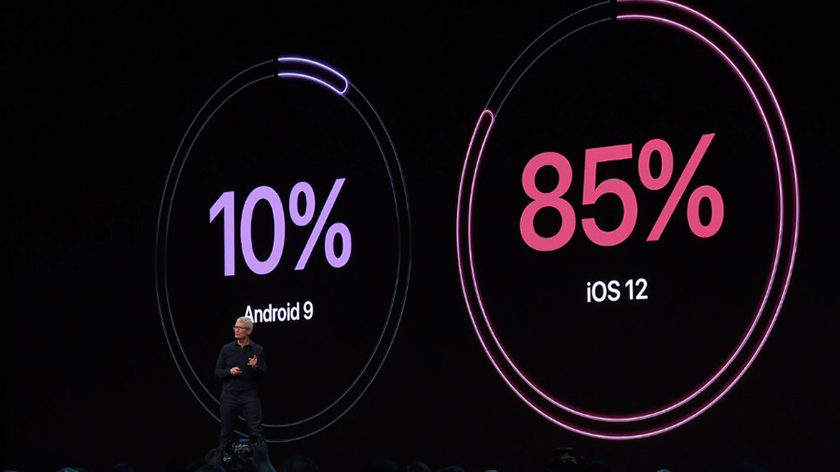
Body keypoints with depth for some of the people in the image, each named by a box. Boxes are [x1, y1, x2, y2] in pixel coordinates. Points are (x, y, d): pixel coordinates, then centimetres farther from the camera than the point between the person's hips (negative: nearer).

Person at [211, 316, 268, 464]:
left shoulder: (257, 350, 3)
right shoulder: (226, 349, 5)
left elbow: (264, 373, 3)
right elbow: (217, 373, 6)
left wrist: (256, 367, -17)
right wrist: (229, 371, -13)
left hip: (250, 397, -1)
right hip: (229, 396, 1)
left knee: (256, 432, -6)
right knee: (225, 433, 6)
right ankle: (216, 462, 13)